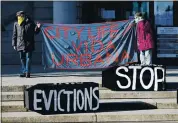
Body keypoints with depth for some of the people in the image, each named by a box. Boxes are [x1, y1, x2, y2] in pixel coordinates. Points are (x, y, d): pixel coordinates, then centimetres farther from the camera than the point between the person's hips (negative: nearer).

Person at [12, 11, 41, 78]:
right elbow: (14, 35, 9)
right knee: (22, 58, 8)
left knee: (28, 58, -6)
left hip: (29, 44, -2)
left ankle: (27, 72, -5)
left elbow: (35, 32, 10)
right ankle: (24, 72, 18)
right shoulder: (16, 24, 8)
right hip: (20, 44, 2)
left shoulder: (30, 23, 3)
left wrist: (37, 27, -12)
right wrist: (14, 44, 5)